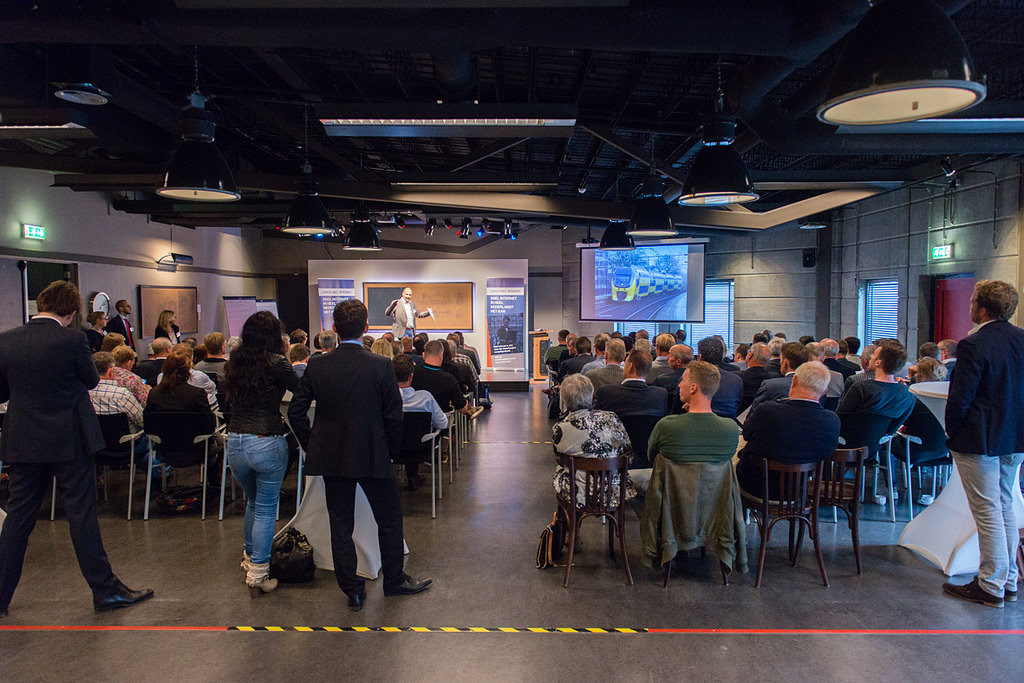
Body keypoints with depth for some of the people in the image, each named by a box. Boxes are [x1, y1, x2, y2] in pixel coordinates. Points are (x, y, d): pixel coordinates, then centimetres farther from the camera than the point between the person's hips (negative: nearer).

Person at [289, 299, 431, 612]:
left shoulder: (316, 366, -6)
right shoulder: (381, 366, -13)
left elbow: (295, 411, -2)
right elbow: (394, 416, -9)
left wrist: (312, 446, 10)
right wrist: (392, 451, 5)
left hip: (331, 457, 3)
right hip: (373, 457, -2)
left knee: (340, 524, 13)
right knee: (389, 518, 16)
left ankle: (352, 590, 22)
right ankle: (394, 580, 28)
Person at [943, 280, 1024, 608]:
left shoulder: (973, 345, -19)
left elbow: (960, 398, -18)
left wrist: (951, 433, -3)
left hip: (979, 440, -8)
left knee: (988, 512, 0)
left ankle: (991, 586, 10)